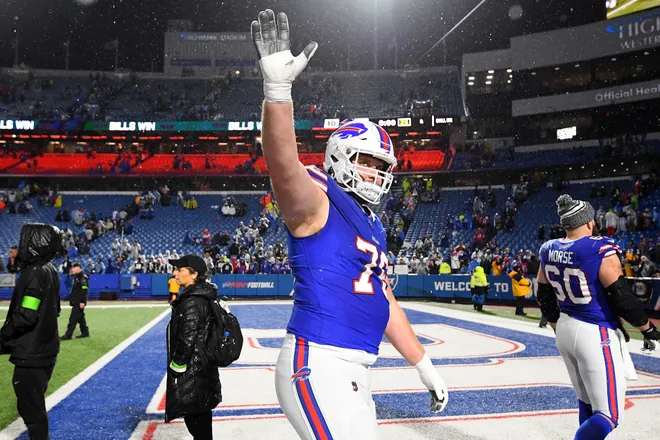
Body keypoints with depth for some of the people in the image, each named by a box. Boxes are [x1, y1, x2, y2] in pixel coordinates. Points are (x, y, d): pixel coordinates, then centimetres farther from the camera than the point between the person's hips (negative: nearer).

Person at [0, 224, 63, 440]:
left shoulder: (34, 273, -19)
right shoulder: (50, 270, 9)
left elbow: (25, 318, -22)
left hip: (31, 354, -9)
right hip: (45, 349, 9)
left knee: (31, 407, 0)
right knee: (34, 405, 21)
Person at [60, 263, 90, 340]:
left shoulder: (83, 277, -15)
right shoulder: (76, 277, 17)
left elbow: (84, 291, -21)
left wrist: (82, 302, -25)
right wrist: (71, 300, 25)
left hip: (79, 303, -10)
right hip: (75, 302, 10)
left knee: (73, 318, -9)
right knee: (80, 318, 14)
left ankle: (68, 335, -7)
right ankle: (85, 333, 20)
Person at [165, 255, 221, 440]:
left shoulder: (192, 302, -22)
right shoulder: (202, 297, 9)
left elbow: (186, 340, -23)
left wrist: (176, 368, -16)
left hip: (192, 372, -10)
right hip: (202, 368, 10)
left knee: (195, 419, 2)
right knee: (199, 417, 20)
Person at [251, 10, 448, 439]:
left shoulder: (373, 226, 17)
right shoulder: (317, 202, -7)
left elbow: (386, 305, 22)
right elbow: (284, 168, -30)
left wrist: (426, 368, 24)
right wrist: (278, 88, -44)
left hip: (355, 370, 9)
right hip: (319, 366, -9)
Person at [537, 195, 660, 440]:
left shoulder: (549, 251, 2)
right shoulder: (601, 250, -18)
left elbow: (545, 298, 10)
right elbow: (622, 298, -15)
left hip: (566, 331, 8)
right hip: (596, 334, -7)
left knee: (587, 402, 22)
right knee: (608, 414, 0)